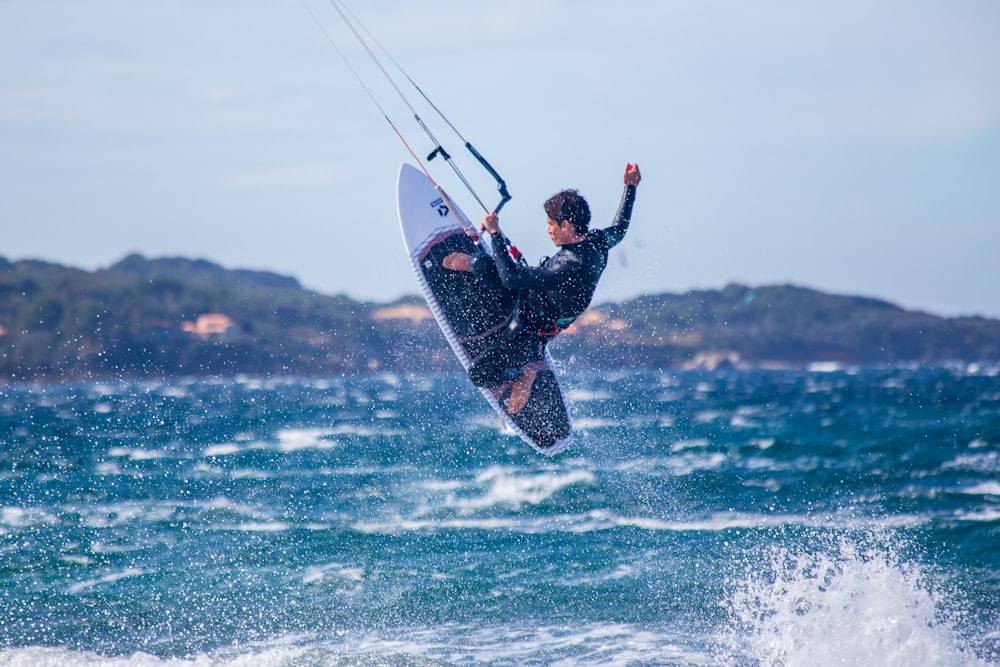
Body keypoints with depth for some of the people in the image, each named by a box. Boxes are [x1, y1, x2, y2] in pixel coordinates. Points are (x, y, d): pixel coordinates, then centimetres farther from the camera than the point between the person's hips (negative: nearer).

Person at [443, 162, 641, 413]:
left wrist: (495, 233, -37)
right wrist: (631, 187, 13)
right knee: (484, 262, 18)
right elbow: (619, 229, 9)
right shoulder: (597, 241, -18)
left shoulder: (571, 268, -43)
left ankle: (523, 374, 10)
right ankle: (473, 263, 48)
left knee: (478, 373, -12)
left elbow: (512, 279, -42)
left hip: (530, 333, -9)